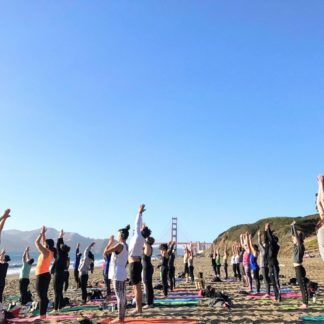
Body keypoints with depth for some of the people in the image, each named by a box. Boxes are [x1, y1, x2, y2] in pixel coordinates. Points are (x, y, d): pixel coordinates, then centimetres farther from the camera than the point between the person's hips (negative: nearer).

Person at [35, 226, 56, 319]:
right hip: (45, 275, 9)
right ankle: (43, 314, 17)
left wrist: (42, 233, -7)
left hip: (41, 276, -9)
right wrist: (43, 234, 18)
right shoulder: (50, 252, 8)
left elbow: (37, 242, -15)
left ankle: (41, 315, -1)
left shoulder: (46, 252, -16)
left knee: (42, 296, -5)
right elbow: (43, 243, 22)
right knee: (44, 296, 12)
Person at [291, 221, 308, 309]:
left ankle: (305, 304, 3)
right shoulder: (296, 246, 9)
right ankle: (304, 303, 18)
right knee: (302, 287, 12)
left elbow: (297, 235, -22)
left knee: (303, 287, -3)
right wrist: (291, 226, 14)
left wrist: (294, 226, -19)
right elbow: (293, 235, 16)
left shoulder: (300, 246, -13)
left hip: (299, 269, -9)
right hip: (298, 269, 9)